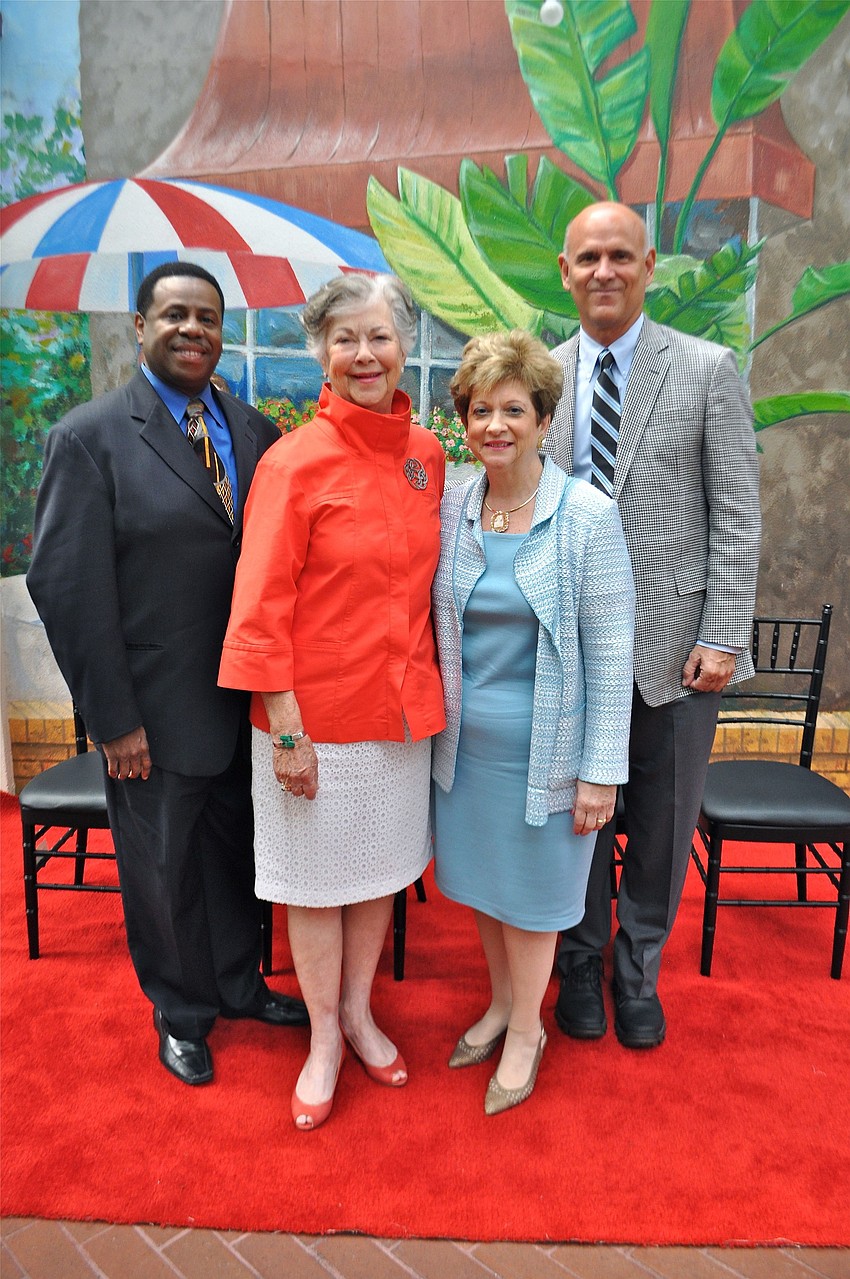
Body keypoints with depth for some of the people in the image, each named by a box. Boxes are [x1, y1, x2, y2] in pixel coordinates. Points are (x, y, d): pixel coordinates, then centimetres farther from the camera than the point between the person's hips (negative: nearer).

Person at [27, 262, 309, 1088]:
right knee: (162, 871, 15)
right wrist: (113, 720, -13)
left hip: (248, 702, 4)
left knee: (238, 853, 21)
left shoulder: (254, 430, 4)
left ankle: (239, 984, 46)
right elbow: (67, 586, -12)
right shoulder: (89, 437, -9)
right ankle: (182, 1013, 41)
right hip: (157, 715, -4)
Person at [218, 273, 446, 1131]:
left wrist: (426, 682, 8)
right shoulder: (294, 463, -14)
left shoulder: (427, 455, 3)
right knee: (317, 874, 12)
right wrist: (286, 727, -16)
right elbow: (261, 608, -14)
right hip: (318, 707, -5)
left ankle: (358, 1011, 43)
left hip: (401, 700, 5)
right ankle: (323, 1038, 36)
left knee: (381, 864, 19)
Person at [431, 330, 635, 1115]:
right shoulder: (451, 510, -1)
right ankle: (502, 1004, 45)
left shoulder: (588, 517, -13)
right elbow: (439, 628, 8)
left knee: (529, 893, 12)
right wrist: (436, 722, 8)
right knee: (482, 880, 20)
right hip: (466, 742, 5)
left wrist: (601, 770, -13)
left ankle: (526, 1032, 37)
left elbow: (610, 652, -12)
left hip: (543, 748, -4)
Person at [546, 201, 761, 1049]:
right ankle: (581, 965, 35)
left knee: (662, 821, 11)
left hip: (672, 640, -1)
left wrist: (723, 636, -10)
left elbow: (736, 516, -3)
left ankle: (638, 972, 34)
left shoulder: (707, 370, 0)